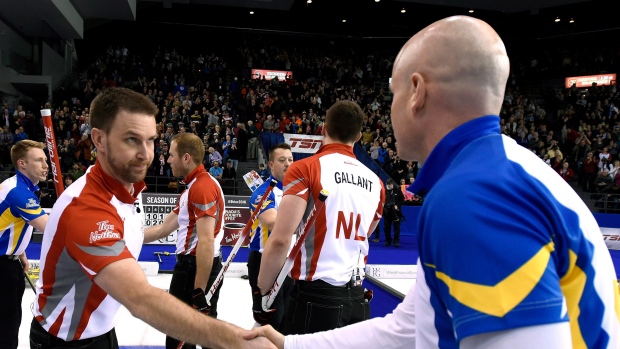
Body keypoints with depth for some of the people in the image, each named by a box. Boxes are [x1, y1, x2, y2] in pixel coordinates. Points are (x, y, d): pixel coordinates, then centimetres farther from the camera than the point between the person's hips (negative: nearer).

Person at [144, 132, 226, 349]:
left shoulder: (202, 186, -18)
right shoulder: (194, 186, 17)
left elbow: (206, 241, -24)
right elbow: (163, 229, 19)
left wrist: (199, 290, -25)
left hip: (197, 268, -10)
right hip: (193, 266, 10)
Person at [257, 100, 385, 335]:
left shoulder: (305, 169, -9)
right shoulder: (375, 182, 6)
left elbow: (280, 240, -15)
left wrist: (262, 291, -5)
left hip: (315, 298, -5)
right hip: (357, 300, 5)